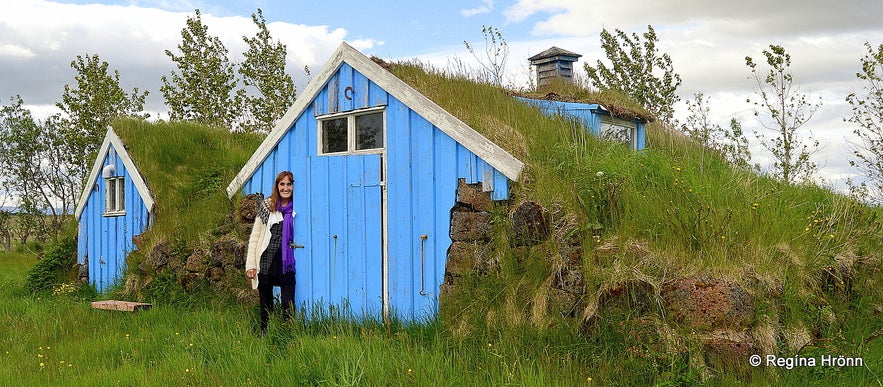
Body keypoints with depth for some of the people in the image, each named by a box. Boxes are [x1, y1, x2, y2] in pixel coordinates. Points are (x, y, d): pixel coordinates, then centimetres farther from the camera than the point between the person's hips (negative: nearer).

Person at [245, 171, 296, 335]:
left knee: (288, 308, -7)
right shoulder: (266, 206, 6)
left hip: (287, 264, -1)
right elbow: (254, 236, 6)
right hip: (266, 263, 1)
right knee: (266, 308, 11)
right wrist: (250, 264, 0)